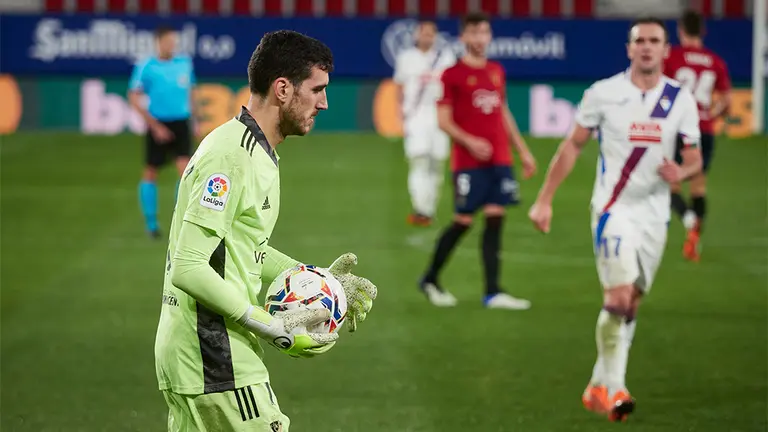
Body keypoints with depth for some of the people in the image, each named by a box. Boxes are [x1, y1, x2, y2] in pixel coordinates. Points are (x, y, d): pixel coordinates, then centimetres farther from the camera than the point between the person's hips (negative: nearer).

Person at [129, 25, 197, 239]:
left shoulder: (185, 63, 3)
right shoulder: (146, 67, -8)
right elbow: (134, 98, -8)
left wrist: (194, 117, 16)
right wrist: (155, 126, -12)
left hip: (181, 123, 2)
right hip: (159, 125, -2)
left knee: (185, 169, -11)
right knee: (150, 172, 7)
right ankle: (151, 222, 20)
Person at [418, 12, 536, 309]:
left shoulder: (496, 71, 14)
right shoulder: (452, 75, -3)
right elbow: (443, 120, -6)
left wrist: (523, 151, 20)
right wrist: (469, 141, -21)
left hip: (499, 160, 5)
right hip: (468, 161, -5)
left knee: (495, 219, -1)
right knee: (464, 221, -3)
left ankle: (493, 293, 0)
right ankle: (430, 280, 16)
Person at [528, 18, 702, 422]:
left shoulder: (681, 100, 2)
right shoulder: (603, 93, -5)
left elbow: (694, 158, 7)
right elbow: (572, 146, 3)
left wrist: (682, 171, -18)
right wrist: (544, 199, 2)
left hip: (654, 213, 4)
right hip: (613, 207, -4)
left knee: (631, 304, 8)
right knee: (618, 297, -16)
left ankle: (599, 387, 19)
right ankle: (614, 389, -11)